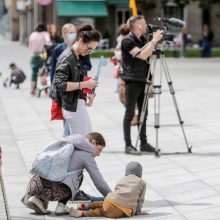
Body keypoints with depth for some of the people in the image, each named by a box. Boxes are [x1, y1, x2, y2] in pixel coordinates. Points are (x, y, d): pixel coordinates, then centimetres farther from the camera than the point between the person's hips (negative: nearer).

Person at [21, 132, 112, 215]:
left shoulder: (66, 144, 26)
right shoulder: (86, 154, 7)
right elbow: (99, 182, 6)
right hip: (56, 189, -5)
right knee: (79, 175, 21)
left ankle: (39, 199, 14)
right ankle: (61, 205, 10)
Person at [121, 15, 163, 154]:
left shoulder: (142, 40, 13)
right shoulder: (127, 41, -13)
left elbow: (149, 55, 15)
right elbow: (142, 55, -23)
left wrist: (155, 41, 3)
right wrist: (154, 41, -21)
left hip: (142, 80, 8)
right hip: (132, 81, -8)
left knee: (143, 113, 10)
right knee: (130, 113, -4)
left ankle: (144, 143, 15)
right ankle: (128, 145, -2)